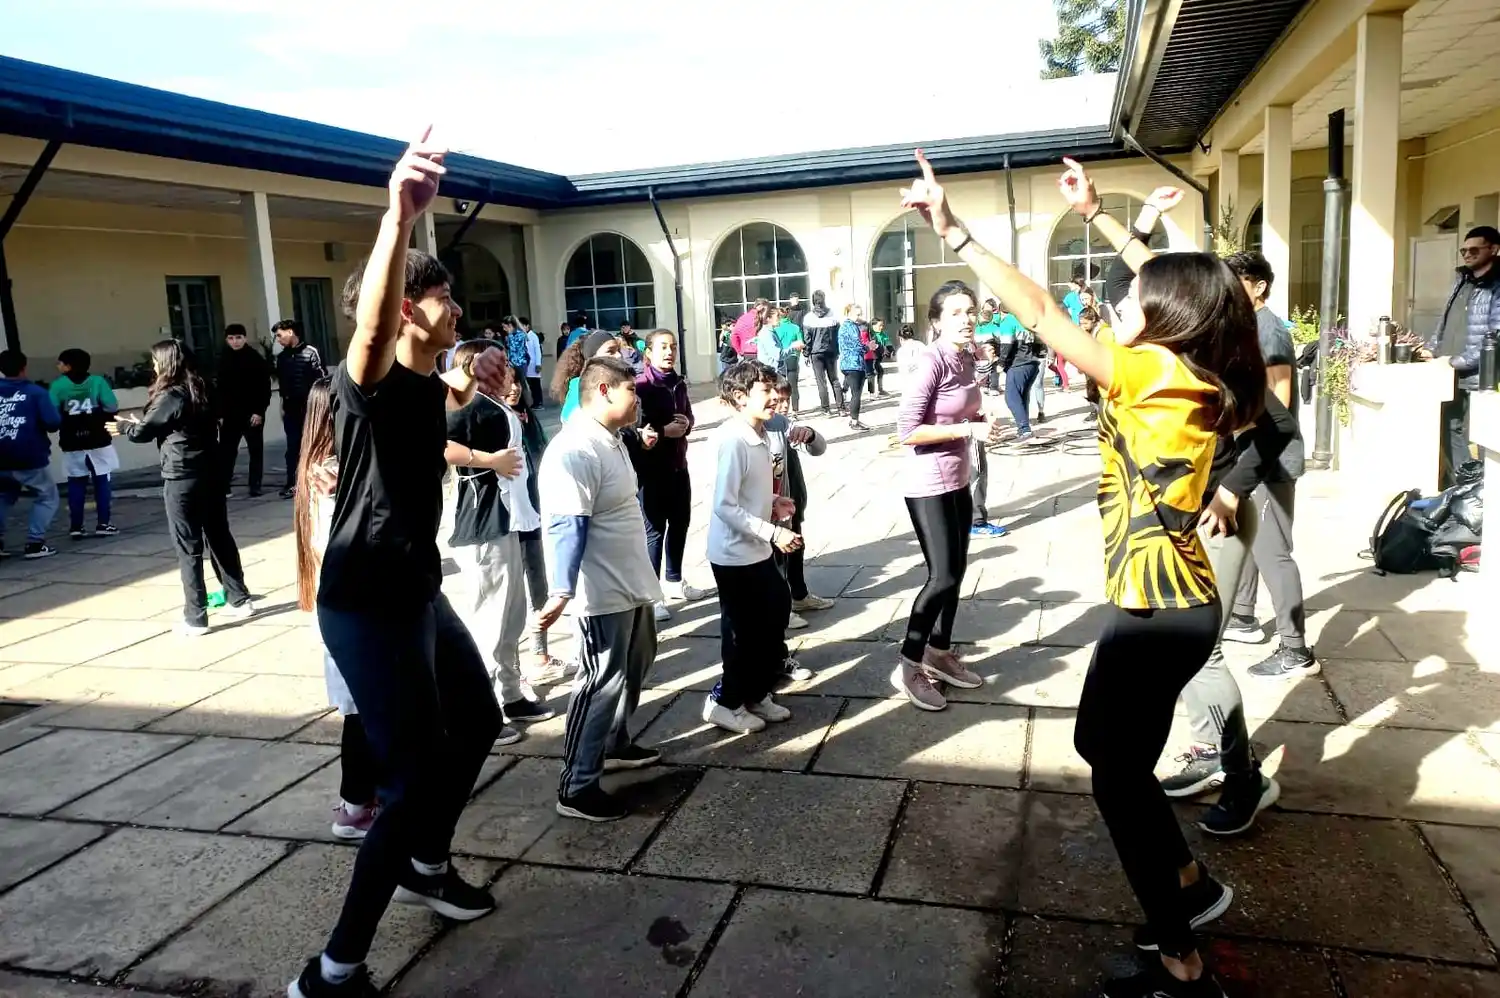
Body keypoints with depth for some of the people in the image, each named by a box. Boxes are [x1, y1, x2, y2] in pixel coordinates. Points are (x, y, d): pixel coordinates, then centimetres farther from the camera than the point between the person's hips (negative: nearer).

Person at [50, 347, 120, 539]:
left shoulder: (58, 385, -6)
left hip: (72, 444, 1)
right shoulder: (97, 381, -6)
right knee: (102, 482, 9)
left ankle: (75, 527, 10)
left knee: (76, 484, 9)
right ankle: (102, 524, 6)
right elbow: (112, 408, -9)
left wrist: (62, 424, 9)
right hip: (98, 441, 0)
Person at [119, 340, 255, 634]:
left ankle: (196, 618, 4)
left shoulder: (170, 397, -14)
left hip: (182, 479, -7)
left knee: (188, 548, 0)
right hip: (211, 473, 7)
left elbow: (143, 432, -5)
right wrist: (138, 423, 24)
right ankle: (239, 599, 22)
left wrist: (124, 425, 16)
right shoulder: (199, 390, 8)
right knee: (219, 537, 16)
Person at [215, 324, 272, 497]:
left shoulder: (256, 358, -3)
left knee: (255, 450, 5)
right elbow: (220, 389, 9)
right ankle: (222, 485, 7)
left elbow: (265, 387, -7)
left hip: (253, 413, -3)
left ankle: (255, 486, 11)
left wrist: (259, 411, -14)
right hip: (230, 414, 3)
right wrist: (220, 414, 4)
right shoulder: (223, 360, 8)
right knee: (226, 451, 3)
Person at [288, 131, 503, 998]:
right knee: (417, 777, -8)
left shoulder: (429, 387, 8)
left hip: (418, 591, 9)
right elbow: (372, 327, -43)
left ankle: (426, 865, 43)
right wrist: (400, 217, -59)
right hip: (366, 604, -9)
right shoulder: (368, 381, -19)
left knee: (478, 721, 22)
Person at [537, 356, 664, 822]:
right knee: (602, 685, -2)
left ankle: (615, 745, 43)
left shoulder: (611, 439, 8)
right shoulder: (575, 451, -24)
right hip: (603, 593, -10)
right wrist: (562, 591, -39)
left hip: (633, 583, 10)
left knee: (634, 670, 24)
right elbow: (567, 527, -31)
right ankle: (576, 788, 11)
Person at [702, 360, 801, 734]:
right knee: (745, 631, 4)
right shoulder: (732, 439, -23)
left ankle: (755, 695, 34)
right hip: (734, 553, -9)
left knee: (775, 613, 17)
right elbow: (724, 506, -26)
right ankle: (725, 702, 24)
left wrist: (772, 502, 1)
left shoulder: (758, 434, 5)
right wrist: (772, 532, -24)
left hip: (757, 550, 9)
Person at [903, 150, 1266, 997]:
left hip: (1159, 609, -9)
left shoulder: (1155, 374, -20)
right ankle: (1190, 882, 37)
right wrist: (1096, 215, 23)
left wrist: (953, 229, -18)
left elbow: (1038, 309, -21)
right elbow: (1171, 282, 18)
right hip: (1173, 599, 9)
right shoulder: (1197, 371, 2)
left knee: (1120, 773, 5)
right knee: (1104, 743, 24)